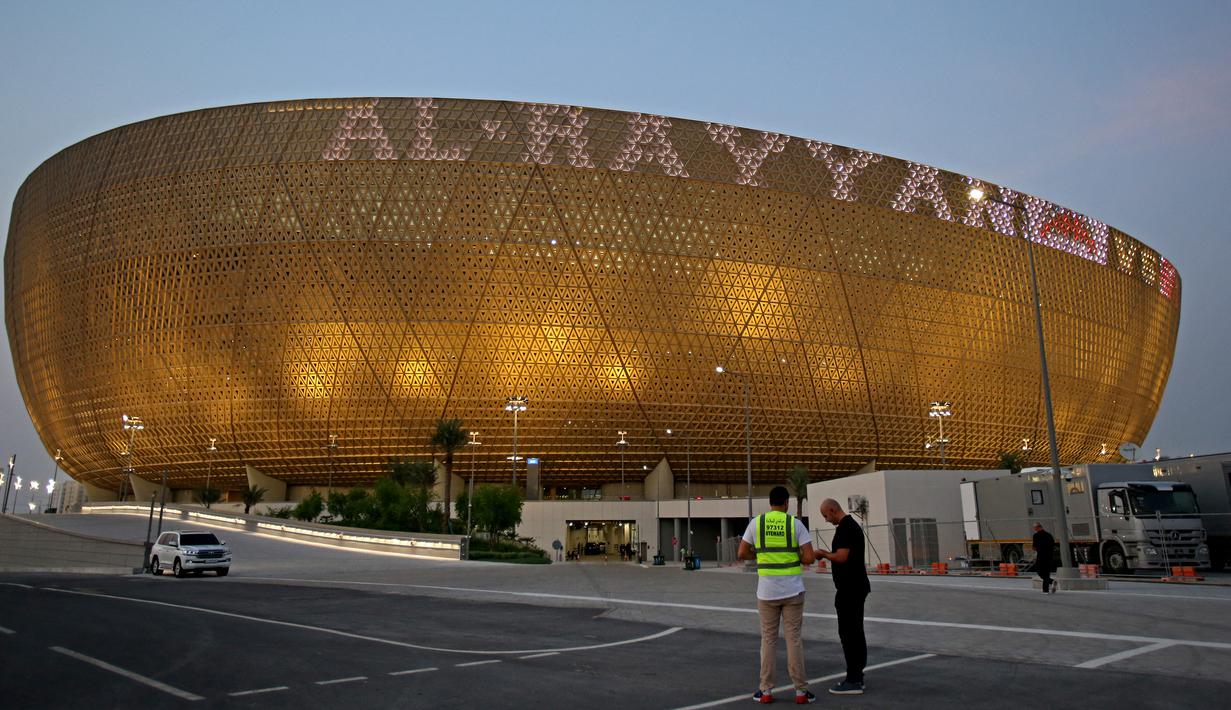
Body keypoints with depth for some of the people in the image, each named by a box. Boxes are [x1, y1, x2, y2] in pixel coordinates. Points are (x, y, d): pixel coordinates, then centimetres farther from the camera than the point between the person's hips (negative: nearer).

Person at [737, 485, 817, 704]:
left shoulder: (755, 522, -1)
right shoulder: (796, 523, -4)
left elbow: (741, 554, 1)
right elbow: (809, 558, -8)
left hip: (767, 590, 1)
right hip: (792, 589, -1)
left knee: (768, 639, 10)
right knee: (794, 639, 7)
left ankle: (766, 690, 12)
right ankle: (801, 690, 12)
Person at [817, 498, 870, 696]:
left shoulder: (844, 528, -17)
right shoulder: (853, 525, 15)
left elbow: (842, 557, -23)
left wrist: (823, 554, -8)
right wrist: (828, 555, 16)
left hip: (849, 589, -11)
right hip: (857, 587, 11)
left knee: (848, 633, -6)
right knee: (856, 632, 13)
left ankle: (853, 681, -3)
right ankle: (857, 676, 18)